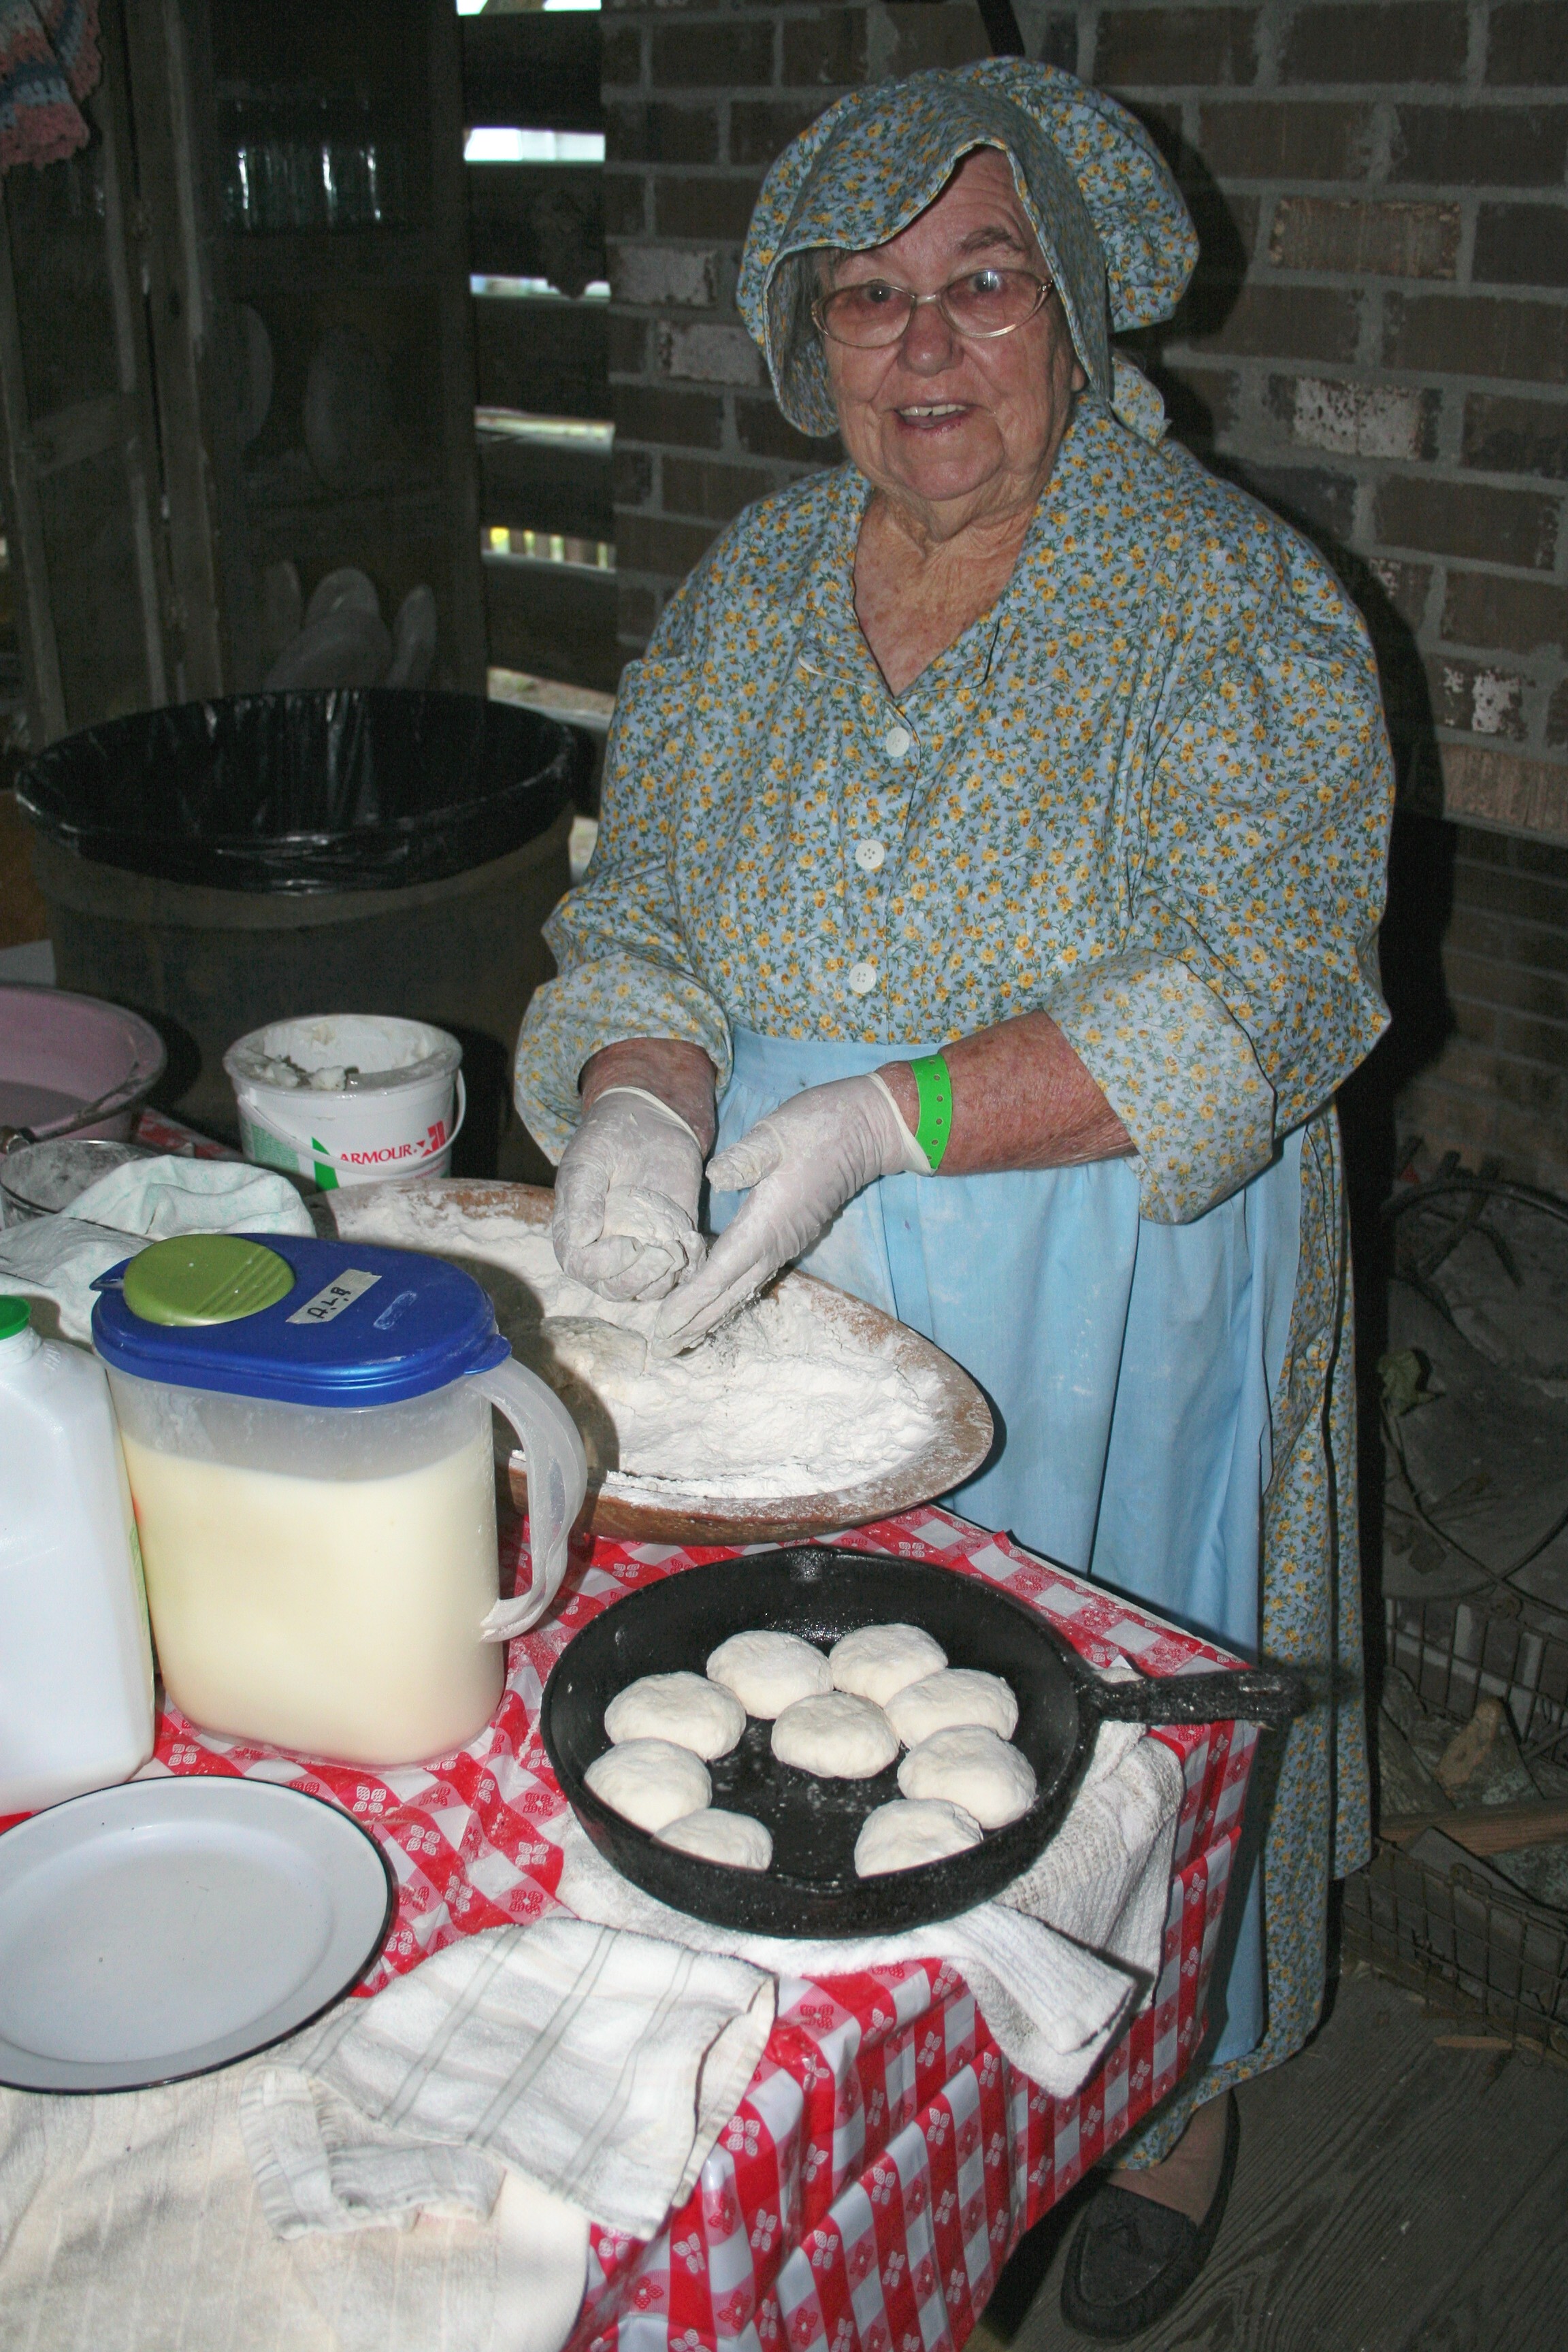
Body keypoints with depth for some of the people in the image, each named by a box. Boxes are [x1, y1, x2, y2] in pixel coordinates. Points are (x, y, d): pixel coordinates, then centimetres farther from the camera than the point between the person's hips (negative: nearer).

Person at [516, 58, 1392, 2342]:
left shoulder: (1233, 599, -12)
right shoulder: (752, 585, 4)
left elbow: (1246, 996, -21)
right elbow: (638, 912, 4)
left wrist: (881, 1121, -30)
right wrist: (641, 1102, -19)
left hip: (1109, 1293, -4)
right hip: (791, 1284, 4)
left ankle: (1173, 2090, 40)